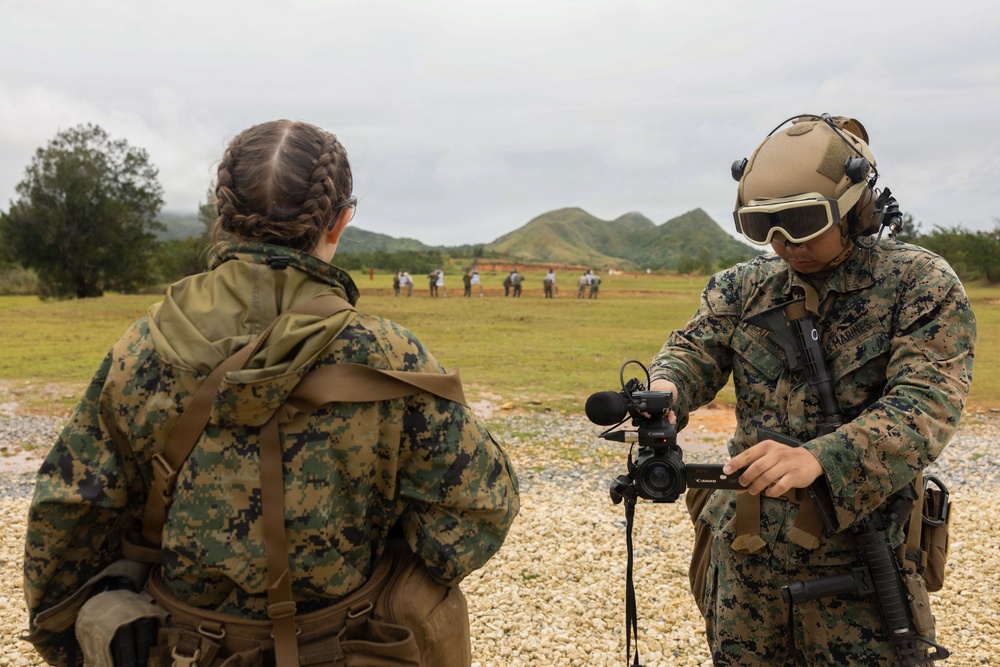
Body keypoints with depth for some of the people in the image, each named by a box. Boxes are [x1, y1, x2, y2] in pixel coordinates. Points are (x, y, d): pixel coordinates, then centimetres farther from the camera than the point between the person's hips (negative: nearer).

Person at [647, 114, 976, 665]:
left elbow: (926, 403, -20)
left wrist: (817, 459, -37)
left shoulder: (921, 284, -8)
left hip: (856, 569, -3)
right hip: (743, 555, 4)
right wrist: (664, 389, -28)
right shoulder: (746, 286, 5)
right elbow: (694, 348, -1)